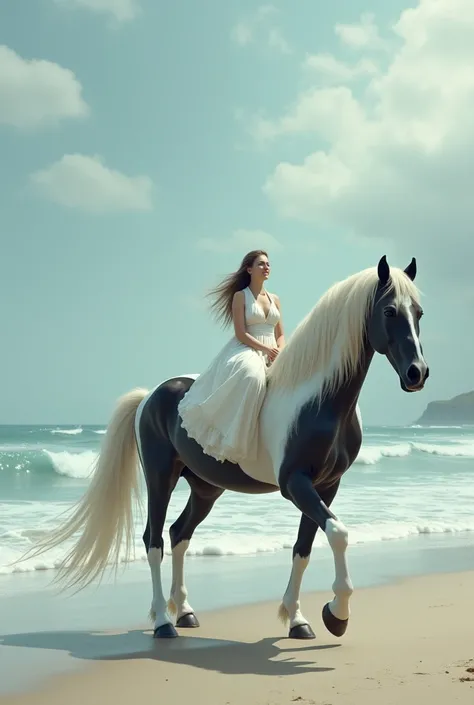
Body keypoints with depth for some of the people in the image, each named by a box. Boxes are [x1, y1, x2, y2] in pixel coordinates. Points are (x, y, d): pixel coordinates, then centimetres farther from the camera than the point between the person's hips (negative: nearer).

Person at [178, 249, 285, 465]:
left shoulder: (274, 299, 18)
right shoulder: (240, 297, 1)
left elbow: (281, 335, 16)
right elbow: (241, 334, -8)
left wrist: (280, 354, -5)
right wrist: (266, 349, -17)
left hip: (273, 354, 7)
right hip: (246, 352, -7)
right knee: (251, 376, -39)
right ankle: (234, 441, -35)